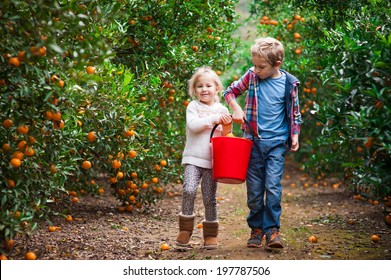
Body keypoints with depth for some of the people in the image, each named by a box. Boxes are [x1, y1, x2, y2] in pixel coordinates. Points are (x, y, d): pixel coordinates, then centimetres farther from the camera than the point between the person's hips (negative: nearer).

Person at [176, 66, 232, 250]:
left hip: (212, 160, 2)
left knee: (210, 198, 3)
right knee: (189, 190, -20)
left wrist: (227, 126, -5)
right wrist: (213, 119, -16)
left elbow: (225, 136, 15)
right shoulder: (193, 106, 3)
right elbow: (192, 125, -13)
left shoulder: (222, 110, 11)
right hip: (193, 158, -2)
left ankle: (211, 234, 16)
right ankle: (185, 229, -5)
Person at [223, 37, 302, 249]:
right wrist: (236, 110, -2)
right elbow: (230, 92, 13)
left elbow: (294, 112, 10)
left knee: (273, 187, -9)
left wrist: (295, 135, 2)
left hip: (277, 142, -2)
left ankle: (272, 230, -1)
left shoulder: (289, 83, -2)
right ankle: (256, 229, 17)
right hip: (253, 140, 2)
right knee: (254, 189, 5)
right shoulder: (251, 76, 0)